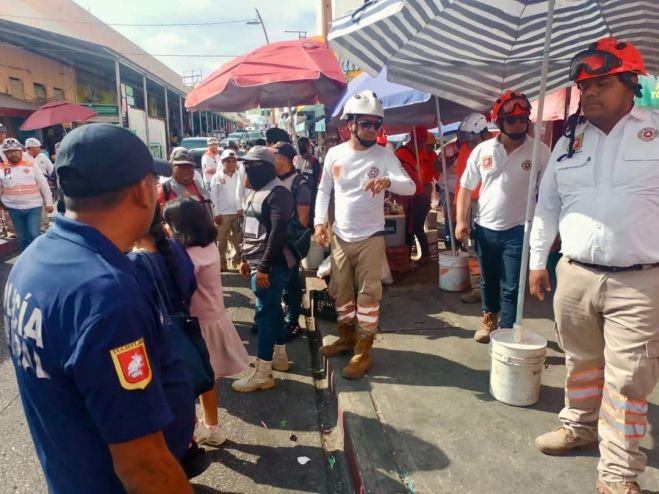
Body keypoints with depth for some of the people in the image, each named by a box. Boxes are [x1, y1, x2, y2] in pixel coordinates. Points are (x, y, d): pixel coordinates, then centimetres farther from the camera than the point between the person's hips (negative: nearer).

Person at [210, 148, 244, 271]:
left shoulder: (239, 175, 4)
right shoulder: (217, 177, -3)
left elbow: (243, 193, 7)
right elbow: (213, 196, -5)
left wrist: (242, 208, -1)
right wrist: (216, 214, -9)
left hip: (237, 213, 3)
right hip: (223, 214, -3)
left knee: (239, 240, 11)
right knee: (221, 241, 4)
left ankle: (237, 262, 25)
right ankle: (222, 265, 14)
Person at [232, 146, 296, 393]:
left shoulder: (278, 193, -16)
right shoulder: (254, 191, 15)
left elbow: (277, 233, -22)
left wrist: (264, 267, -23)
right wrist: (245, 258, 20)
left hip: (271, 264, -10)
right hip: (257, 262, 10)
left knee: (264, 314, -6)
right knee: (273, 309, 18)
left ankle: (262, 373, 2)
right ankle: (279, 356, 32)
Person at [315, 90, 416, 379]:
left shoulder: (384, 155, -8)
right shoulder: (334, 154, 0)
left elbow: (410, 187, -18)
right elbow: (323, 190, 10)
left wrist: (388, 182, -39)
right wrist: (319, 221, -1)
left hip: (370, 237, -3)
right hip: (340, 237, 4)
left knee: (368, 293, 1)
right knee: (341, 290, 15)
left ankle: (364, 350, 12)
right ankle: (346, 337, 34)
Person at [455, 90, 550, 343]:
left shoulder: (540, 151, -7)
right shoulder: (482, 150, 0)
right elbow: (466, 187, 5)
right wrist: (461, 220, -3)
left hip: (518, 230, -3)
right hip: (485, 228, 3)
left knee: (511, 288, -1)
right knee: (488, 281, 20)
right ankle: (490, 318, 42)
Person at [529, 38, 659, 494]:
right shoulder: (570, 140, 9)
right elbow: (547, 206, 14)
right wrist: (538, 261, 13)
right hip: (574, 276, 3)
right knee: (582, 362, 18)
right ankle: (580, 426, 40)